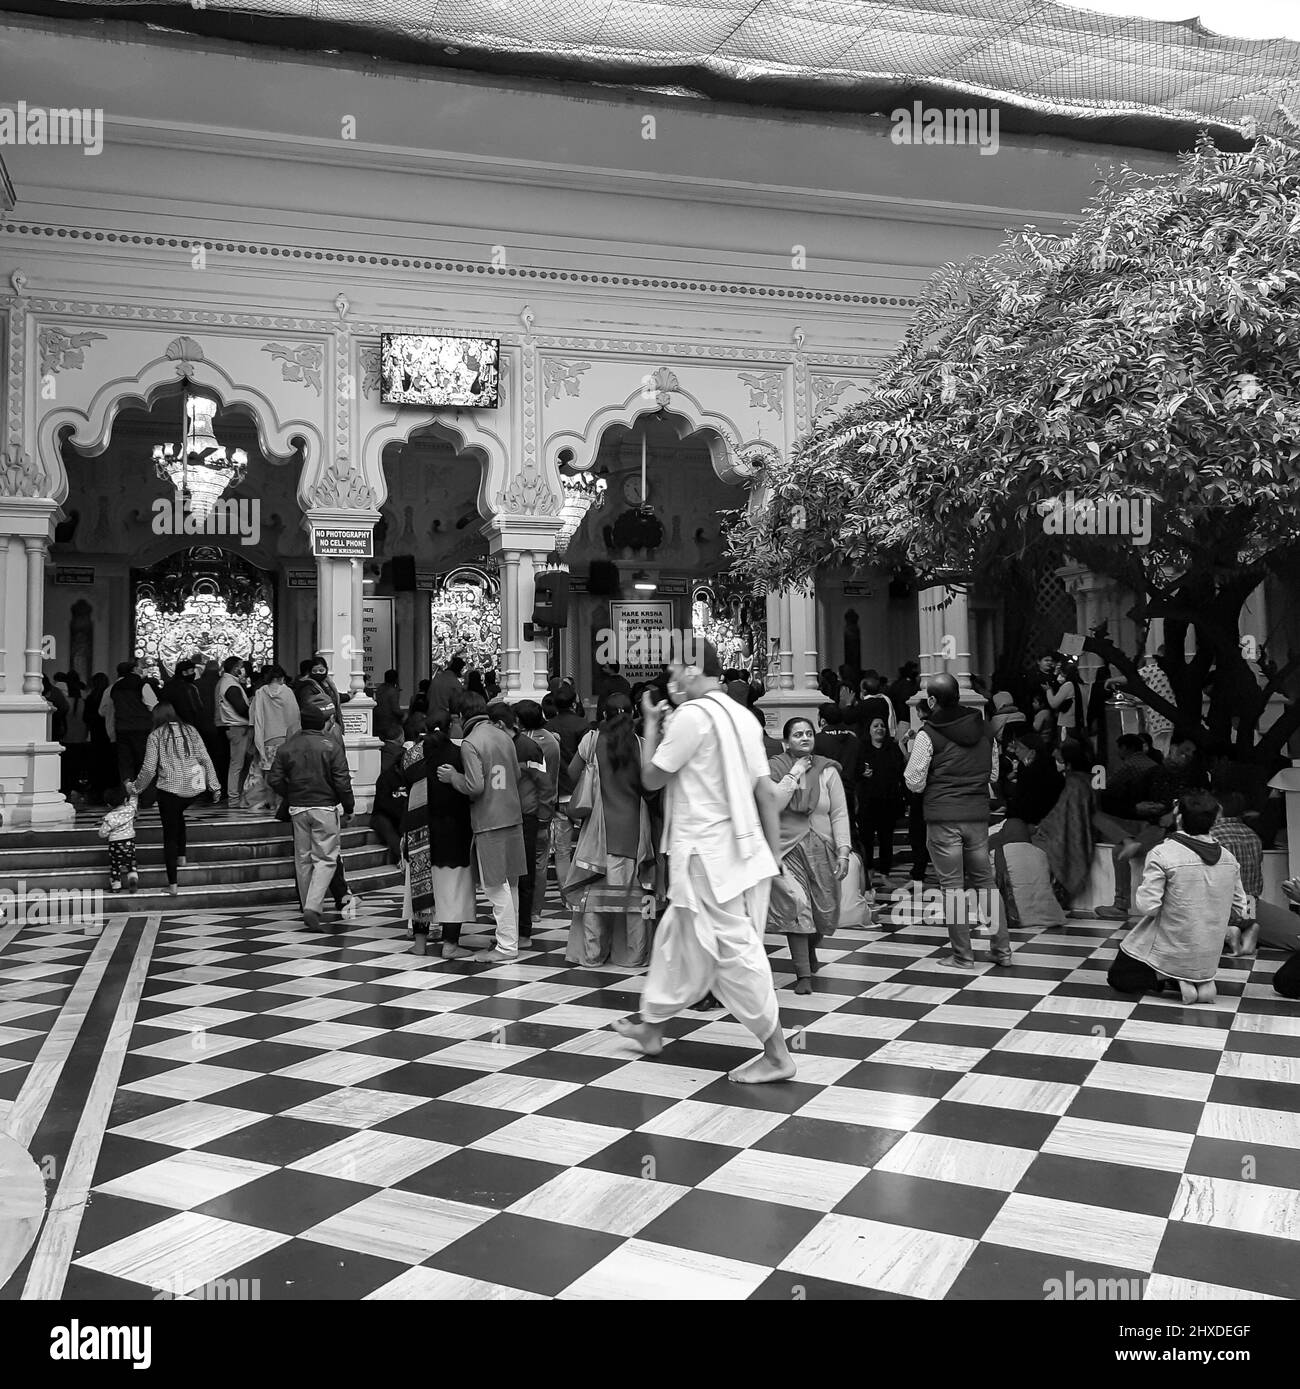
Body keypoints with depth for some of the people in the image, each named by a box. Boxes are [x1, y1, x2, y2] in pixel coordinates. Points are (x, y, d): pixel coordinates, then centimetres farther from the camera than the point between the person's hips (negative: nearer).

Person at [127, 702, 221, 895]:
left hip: (170, 790, -4)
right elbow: (205, 759, 4)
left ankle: (173, 883, 3)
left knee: (170, 835, 4)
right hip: (195, 788, 4)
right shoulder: (190, 730, 8)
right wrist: (214, 786, 8)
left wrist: (135, 788, 10)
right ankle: (181, 856, 25)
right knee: (178, 815, 33)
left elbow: (149, 769, -5)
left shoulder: (156, 736, 0)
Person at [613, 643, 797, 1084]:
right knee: (677, 936, 20)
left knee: (734, 952, -2)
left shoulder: (693, 714, -14)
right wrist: (773, 858, 13)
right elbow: (767, 792, 8)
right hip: (743, 851, 8)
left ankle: (776, 1056, 4)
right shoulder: (741, 715, 9)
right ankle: (652, 1027, 33)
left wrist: (651, 723, 6)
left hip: (707, 856, -8)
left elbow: (651, 778, -5)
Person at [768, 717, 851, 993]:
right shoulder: (775, 769, -2)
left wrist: (843, 851, -8)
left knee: (824, 909, 9)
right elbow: (772, 805, -17)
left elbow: (839, 814, 0)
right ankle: (803, 973, -7)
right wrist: (794, 774, -16)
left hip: (821, 850, 3)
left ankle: (810, 951, 42)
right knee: (795, 905, -16)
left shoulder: (827, 770, 2)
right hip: (788, 850, -2)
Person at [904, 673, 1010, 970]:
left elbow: (914, 783, -8)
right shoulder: (983, 728, 5)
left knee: (952, 886, 3)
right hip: (978, 814, 5)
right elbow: (994, 773, 14)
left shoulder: (928, 734, -10)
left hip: (943, 817, -5)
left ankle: (963, 956, 8)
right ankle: (1003, 950, 18)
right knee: (985, 881, 15)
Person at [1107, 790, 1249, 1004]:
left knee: (1117, 978, 14)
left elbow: (1148, 906, -22)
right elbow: (1241, 908, 6)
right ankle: (1201, 981, 7)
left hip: (1170, 952, -5)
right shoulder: (1229, 859, -3)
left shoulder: (1162, 854, -20)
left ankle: (1171, 979, -6)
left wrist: (1141, 892, 0)